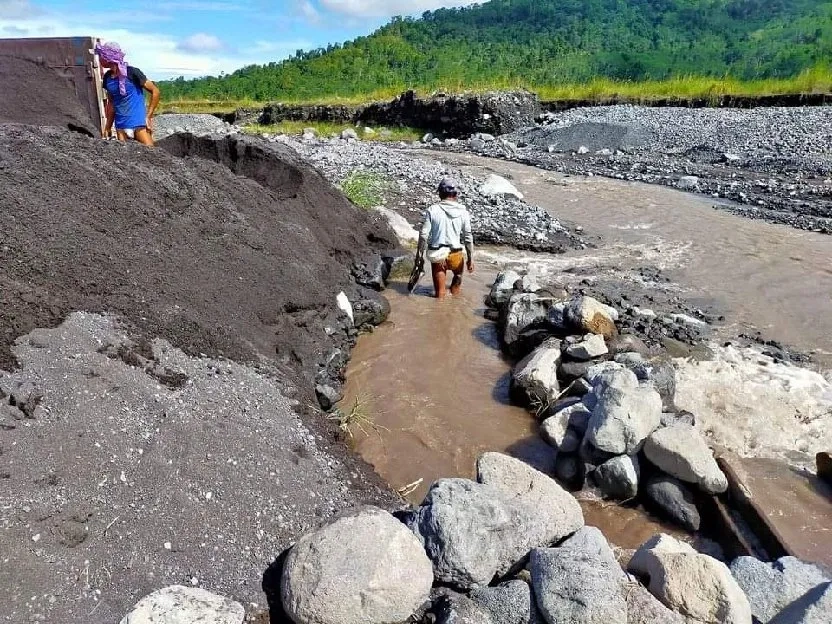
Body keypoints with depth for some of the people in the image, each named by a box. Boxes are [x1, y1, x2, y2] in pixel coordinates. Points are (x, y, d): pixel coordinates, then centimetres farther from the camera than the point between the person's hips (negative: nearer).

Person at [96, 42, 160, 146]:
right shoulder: (107, 78, 9)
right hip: (121, 126, 5)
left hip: (139, 123, -5)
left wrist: (149, 117, -10)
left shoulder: (132, 72, -8)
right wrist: (108, 127, 15)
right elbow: (111, 102, 18)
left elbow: (155, 91, -7)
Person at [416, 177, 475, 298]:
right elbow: (468, 237, -4)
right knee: (458, 275, 34)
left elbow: (423, 235, -9)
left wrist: (419, 253, 3)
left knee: (439, 293, 12)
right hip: (455, 255, 1)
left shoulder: (432, 210, -8)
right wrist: (471, 258, 5)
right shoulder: (463, 212, -5)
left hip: (437, 255, -1)